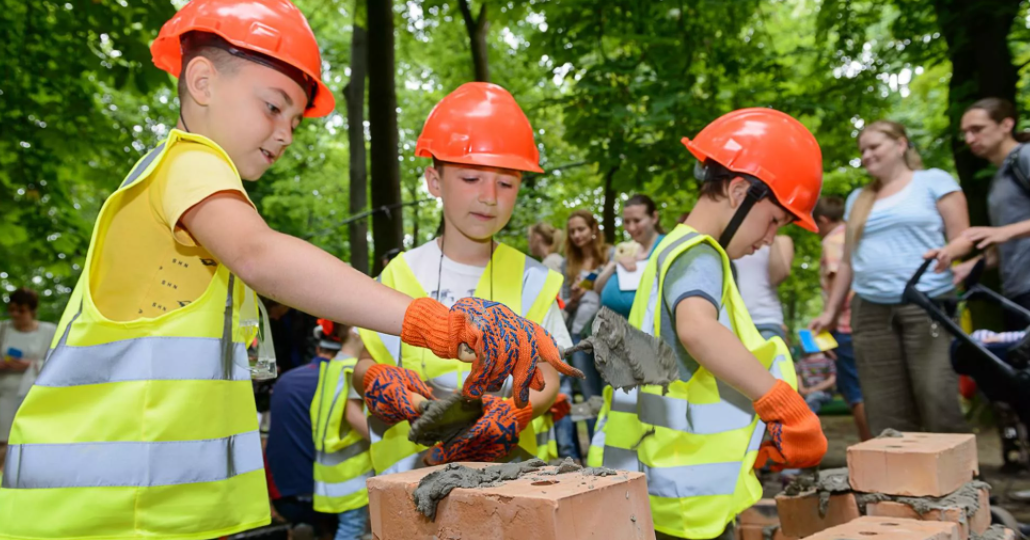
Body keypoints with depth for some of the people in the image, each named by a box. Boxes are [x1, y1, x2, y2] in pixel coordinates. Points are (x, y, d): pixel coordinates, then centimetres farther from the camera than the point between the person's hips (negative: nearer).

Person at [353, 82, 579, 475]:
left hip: (513, 461, -1)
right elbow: (366, 363, 10)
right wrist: (375, 380, -13)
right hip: (413, 464, 1)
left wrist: (515, 412, -18)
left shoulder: (531, 280, 5)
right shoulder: (402, 274, 5)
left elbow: (547, 380, 2)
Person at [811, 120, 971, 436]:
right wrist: (831, 310, 16)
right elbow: (848, 260, 21)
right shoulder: (857, 199, 21)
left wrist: (948, 253, -21)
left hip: (927, 306, -4)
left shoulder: (933, 181, 8)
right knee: (885, 413, 0)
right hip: (870, 312, 4)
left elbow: (962, 238, 1)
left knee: (938, 400, -10)